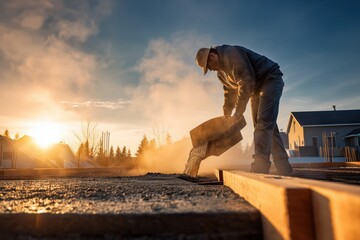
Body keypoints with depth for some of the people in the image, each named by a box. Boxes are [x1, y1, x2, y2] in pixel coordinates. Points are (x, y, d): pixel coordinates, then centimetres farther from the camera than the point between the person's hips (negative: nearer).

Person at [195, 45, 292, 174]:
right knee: (268, 126, 5)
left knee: (264, 123, -20)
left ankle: (259, 169, -25)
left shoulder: (231, 54, -23)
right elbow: (229, 93, 16)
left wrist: (238, 112, -25)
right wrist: (226, 116, 12)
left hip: (271, 80, -9)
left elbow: (246, 82, -29)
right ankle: (284, 170, 9)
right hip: (256, 90, 9)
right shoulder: (221, 73, 7)